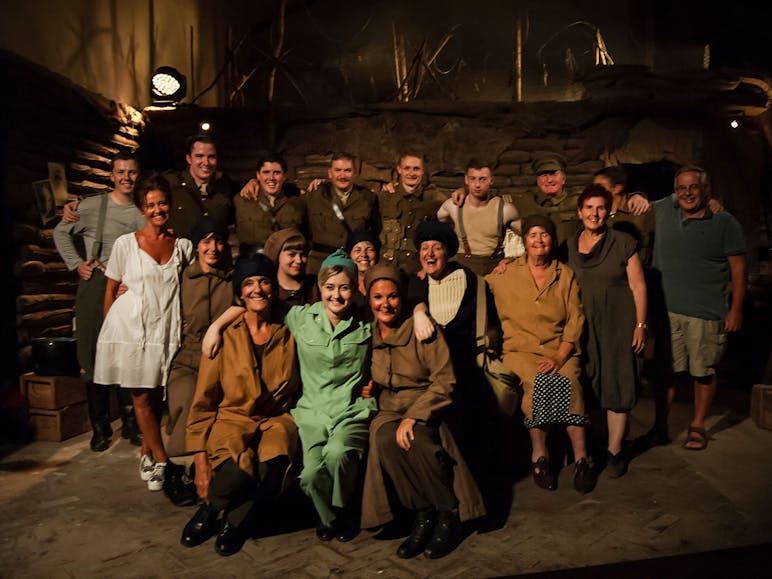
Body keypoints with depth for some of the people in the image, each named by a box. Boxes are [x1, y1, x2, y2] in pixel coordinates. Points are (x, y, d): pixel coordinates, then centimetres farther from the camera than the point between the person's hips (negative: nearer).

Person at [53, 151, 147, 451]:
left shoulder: (144, 211, 5)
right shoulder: (92, 206, 2)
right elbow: (61, 232, 14)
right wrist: (76, 264, 5)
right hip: (95, 284, 0)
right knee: (95, 356, 4)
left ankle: (131, 422, 17)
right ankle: (100, 426, 15)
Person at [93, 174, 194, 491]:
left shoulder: (183, 246, 6)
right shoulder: (125, 243, 0)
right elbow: (111, 289, 5)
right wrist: (110, 328, 5)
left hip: (166, 329, 2)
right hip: (131, 325, -1)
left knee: (157, 396, 6)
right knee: (142, 397, 1)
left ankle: (147, 452, 23)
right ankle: (161, 461, 10)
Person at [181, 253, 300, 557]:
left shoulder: (288, 334, 3)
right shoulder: (224, 335, 0)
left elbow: (296, 391, 14)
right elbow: (203, 400, 2)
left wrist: (291, 425, -2)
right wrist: (200, 458, -4)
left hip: (275, 419, 1)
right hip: (232, 418, -1)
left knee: (276, 462, -33)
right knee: (240, 471, -34)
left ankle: (235, 521, -2)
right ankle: (211, 506, 2)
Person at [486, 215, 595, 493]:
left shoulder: (566, 274, 11)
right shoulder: (505, 273, 10)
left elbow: (575, 319, 5)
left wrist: (560, 357, -10)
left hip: (560, 350, 1)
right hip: (521, 350, -1)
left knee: (569, 381, -30)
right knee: (539, 380, -32)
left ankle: (581, 458, -22)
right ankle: (539, 455, -18)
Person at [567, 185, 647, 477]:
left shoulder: (623, 243, -2)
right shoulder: (569, 246, 7)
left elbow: (638, 286, -2)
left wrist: (640, 324, -6)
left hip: (618, 325, -2)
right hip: (583, 326, 3)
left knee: (617, 387, 1)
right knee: (587, 388, 7)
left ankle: (614, 450, 14)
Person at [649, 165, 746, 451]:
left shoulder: (725, 223, -1)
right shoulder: (664, 210, 6)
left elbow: (738, 269, -1)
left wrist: (736, 309, -6)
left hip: (707, 314, -2)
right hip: (666, 311, 2)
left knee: (703, 373, 8)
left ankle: (697, 427, 26)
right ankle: (660, 427, 20)